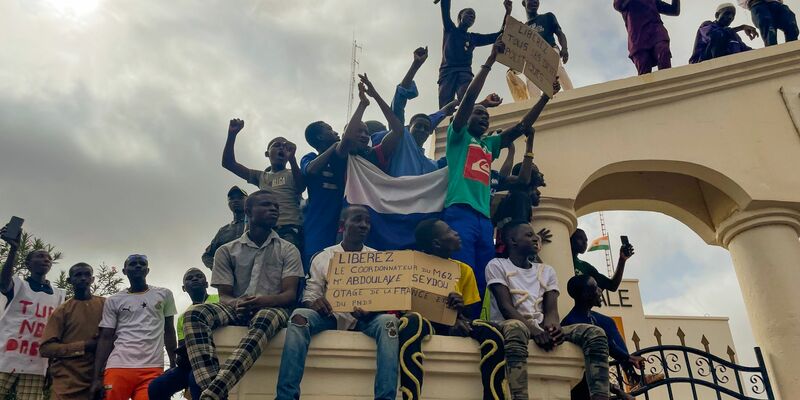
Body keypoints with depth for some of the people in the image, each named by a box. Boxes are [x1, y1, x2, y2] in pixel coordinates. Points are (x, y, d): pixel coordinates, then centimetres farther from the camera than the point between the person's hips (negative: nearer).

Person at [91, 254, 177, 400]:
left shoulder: (164, 295, 13)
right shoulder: (113, 301, 11)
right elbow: (105, 339, 7)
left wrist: (174, 366, 9)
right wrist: (97, 378, -2)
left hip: (153, 369, 0)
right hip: (118, 367, 0)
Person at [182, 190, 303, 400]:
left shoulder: (288, 250, 9)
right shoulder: (227, 251, 12)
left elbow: (290, 295, -2)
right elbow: (224, 296, 7)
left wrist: (263, 301, -24)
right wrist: (236, 304, -19)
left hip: (272, 309, -2)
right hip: (236, 310, 2)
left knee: (264, 319, -39)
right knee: (194, 313, -28)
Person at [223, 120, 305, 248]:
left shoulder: (293, 174, 18)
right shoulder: (261, 176, 27)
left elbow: (300, 188, -6)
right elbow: (228, 163, 24)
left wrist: (292, 158, -18)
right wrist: (232, 134, 11)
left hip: (290, 230, -3)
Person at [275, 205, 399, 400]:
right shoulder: (323, 257, 9)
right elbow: (309, 294, 5)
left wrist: (372, 309, -19)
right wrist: (314, 303, -20)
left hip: (366, 318, 0)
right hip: (331, 315, 0)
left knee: (387, 321, -33)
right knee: (300, 315, -30)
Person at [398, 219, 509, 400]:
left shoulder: (464, 270, 8)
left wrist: (460, 309, -19)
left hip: (454, 324, 3)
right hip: (426, 322, -3)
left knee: (490, 330, -27)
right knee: (411, 321, -40)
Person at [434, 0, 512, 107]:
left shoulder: (474, 38, 28)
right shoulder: (450, 29, 24)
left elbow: (499, 35, 24)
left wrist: (508, 13, 18)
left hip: (465, 72, 1)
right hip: (447, 71, -1)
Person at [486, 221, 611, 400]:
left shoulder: (547, 271, 20)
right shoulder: (497, 265, 4)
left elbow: (551, 309, 6)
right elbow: (506, 307, -9)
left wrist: (552, 325, -20)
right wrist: (533, 330, -26)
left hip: (541, 328, 6)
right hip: (512, 327, -5)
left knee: (595, 333, -17)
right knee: (516, 327, -42)